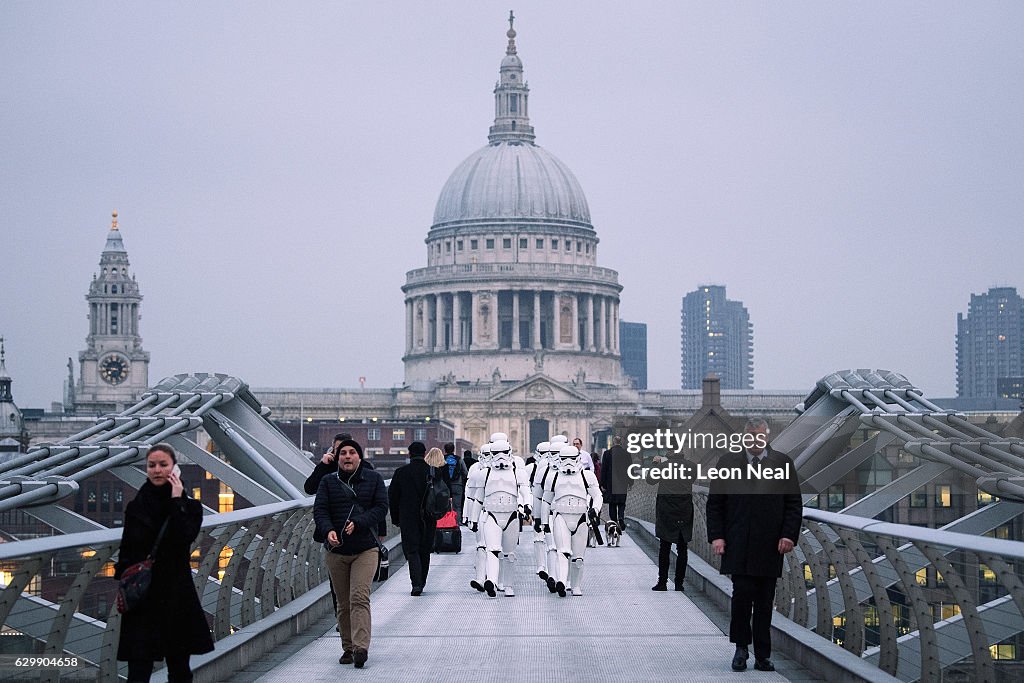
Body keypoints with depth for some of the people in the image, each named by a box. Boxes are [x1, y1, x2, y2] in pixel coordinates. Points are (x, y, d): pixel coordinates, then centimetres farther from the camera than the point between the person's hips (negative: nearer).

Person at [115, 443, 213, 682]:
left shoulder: (190, 507, 1)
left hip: (177, 596, 0)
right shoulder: (136, 507, 6)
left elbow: (184, 539, -19)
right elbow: (125, 554, 7)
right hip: (141, 597, 0)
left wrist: (177, 502, -15)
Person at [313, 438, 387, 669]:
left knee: (359, 598, -15)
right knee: (343, 603, 6)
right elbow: (319, 510, -2)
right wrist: (328, 530, -22)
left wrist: (358, 523, -17)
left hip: (365, 549, -2)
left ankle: (361, 648, -22)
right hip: (336, 550, 2)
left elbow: (381, 507, -3)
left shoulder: (373, 479, 4)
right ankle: (348, 648, 14)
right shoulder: (328, 482, 6)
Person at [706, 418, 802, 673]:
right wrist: (717, 536, -3)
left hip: (770, 546, 1)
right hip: (738, 546, -1)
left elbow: (794, 504, 7)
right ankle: (741, 648, 6)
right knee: (742, 593, -10)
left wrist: (789, 535, -5)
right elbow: (714, 504, 7)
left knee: (764, 602, 3)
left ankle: (763, 655, 8)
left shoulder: (783, 463, 8)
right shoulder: (727, 462, 7)